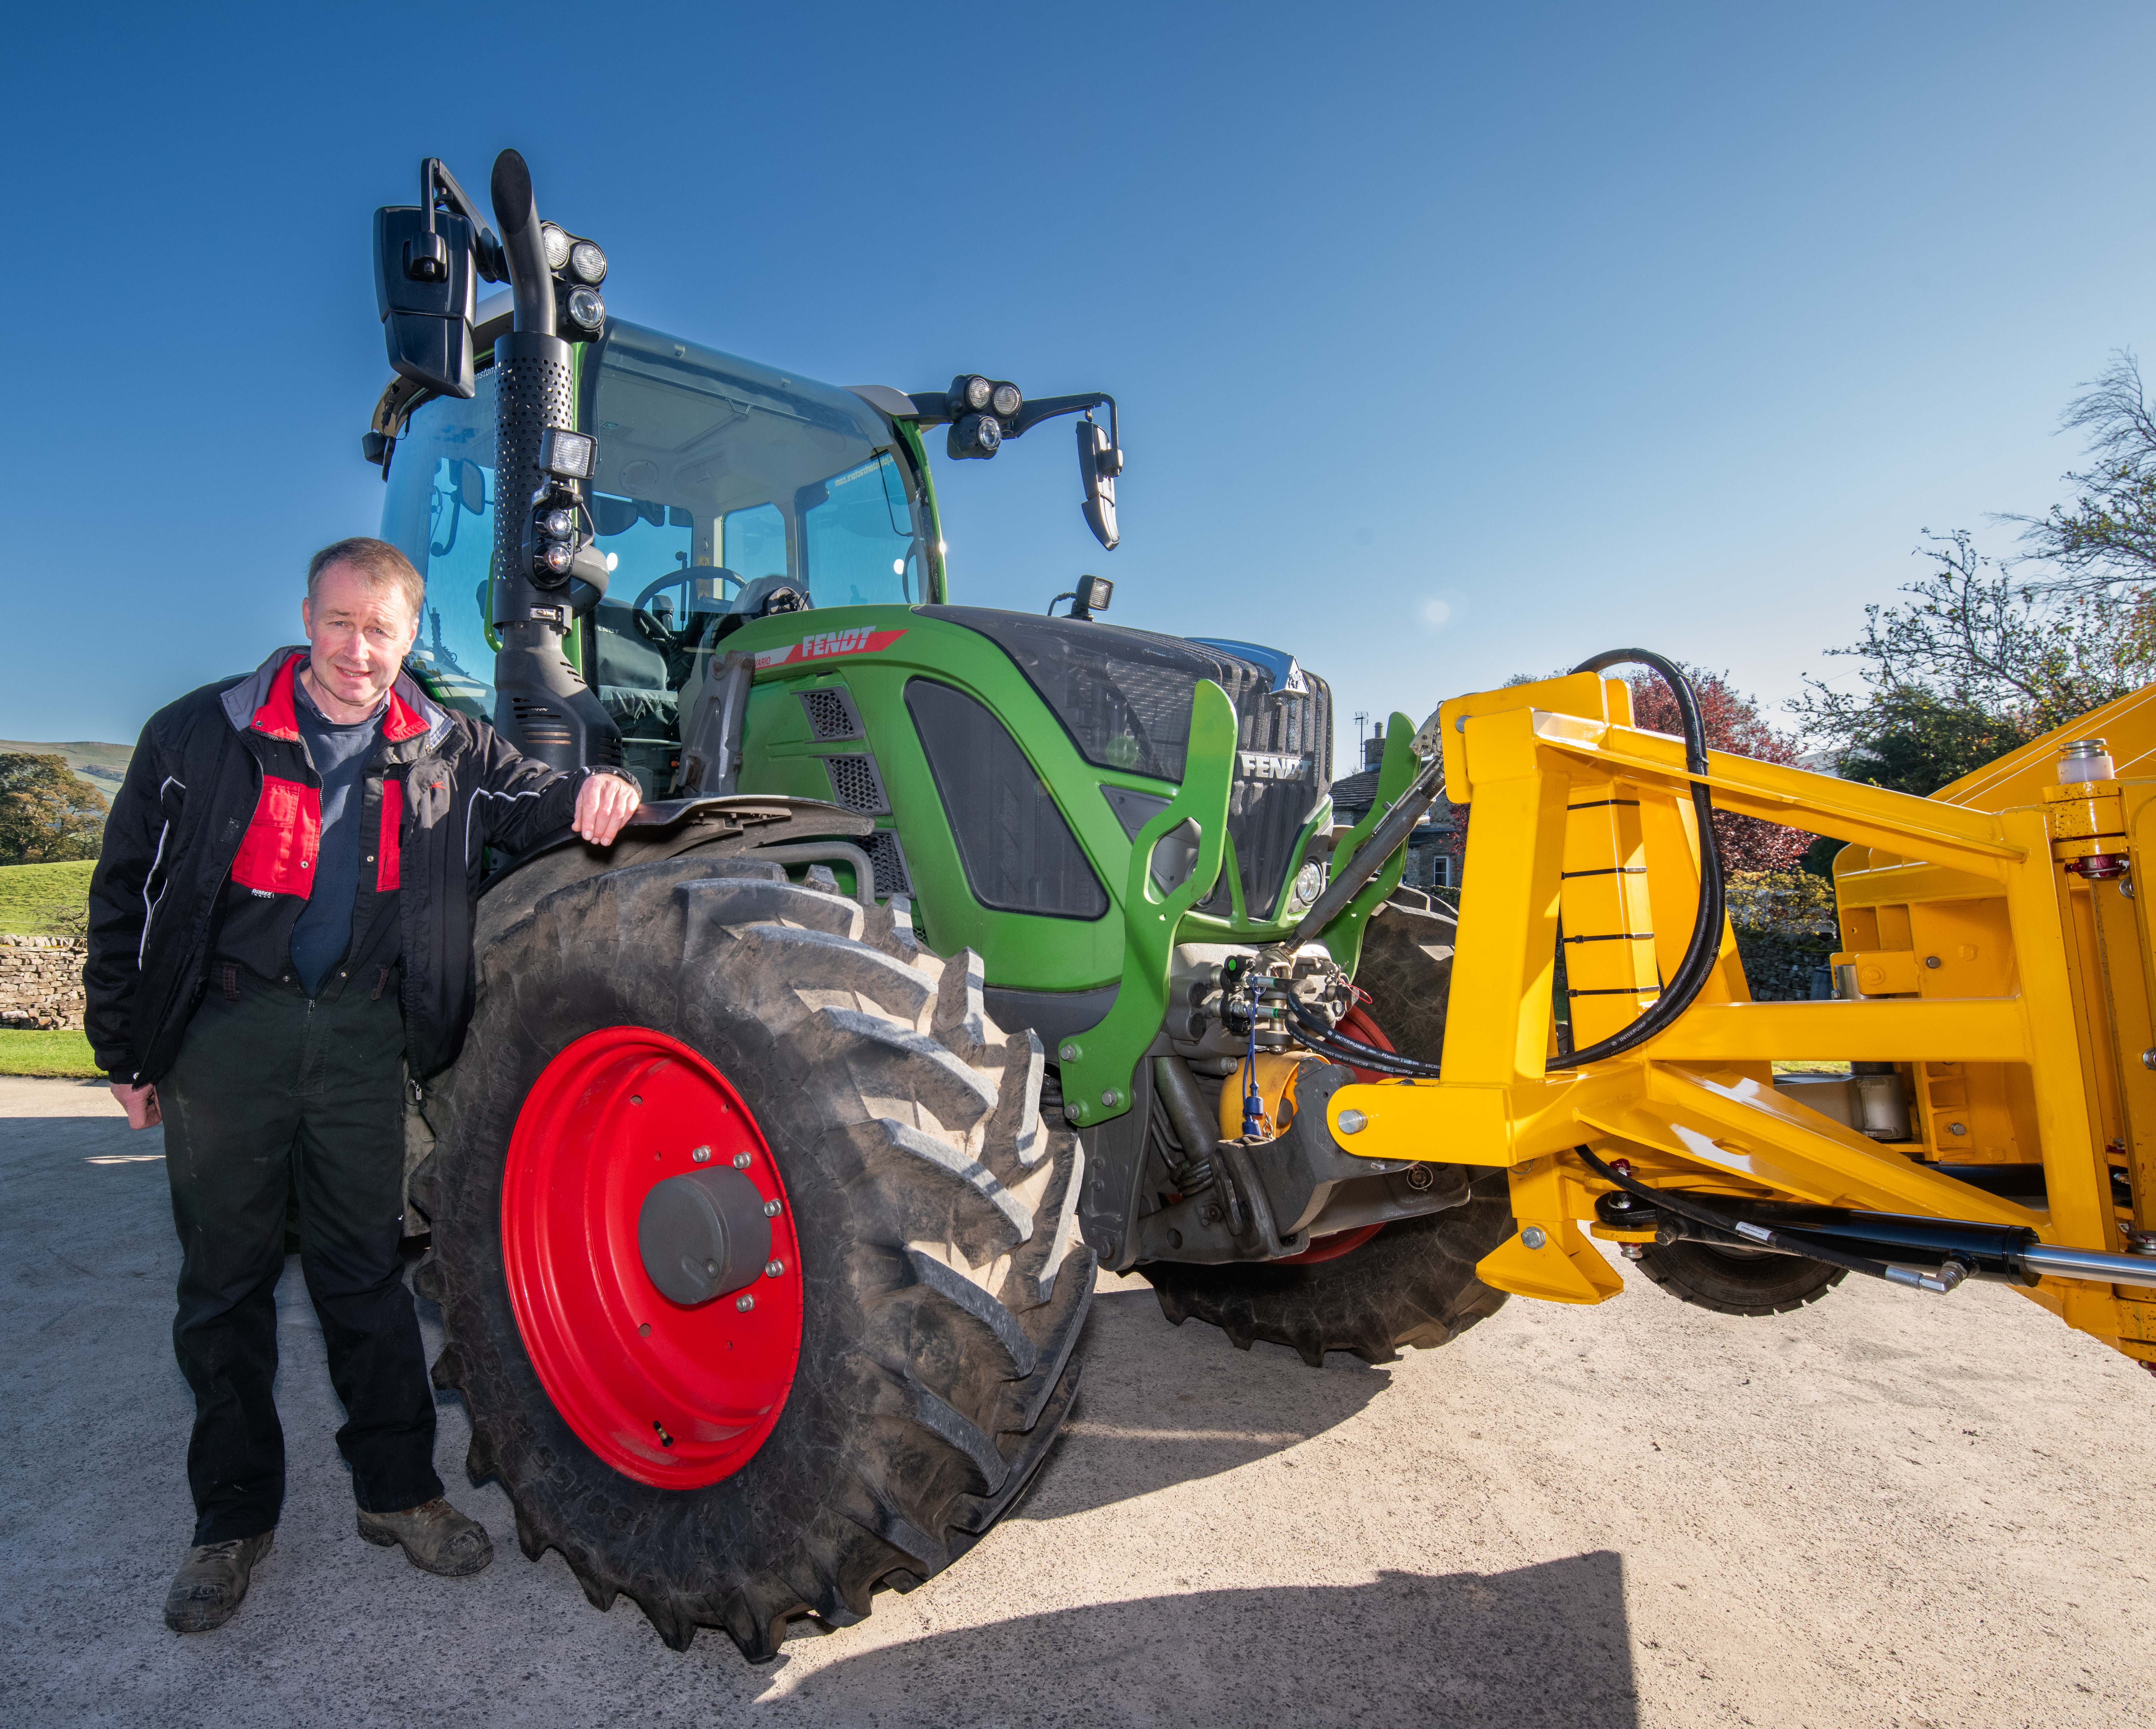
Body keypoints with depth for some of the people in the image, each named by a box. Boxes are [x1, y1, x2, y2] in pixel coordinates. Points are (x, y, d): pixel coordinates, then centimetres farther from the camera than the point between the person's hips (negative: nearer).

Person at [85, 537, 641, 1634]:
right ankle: (234, 1516, 26)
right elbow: (126, 896, 2)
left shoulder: (444, 749, 2)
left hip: (361, 1030, 1)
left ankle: (398, 1489, 23)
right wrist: (126, 1049, 3)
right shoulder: (201, 734, -3)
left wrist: (591, 795, -20)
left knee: (366, 1265, 9)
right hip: (225, 1029, -1)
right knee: (225, 1275, 9)